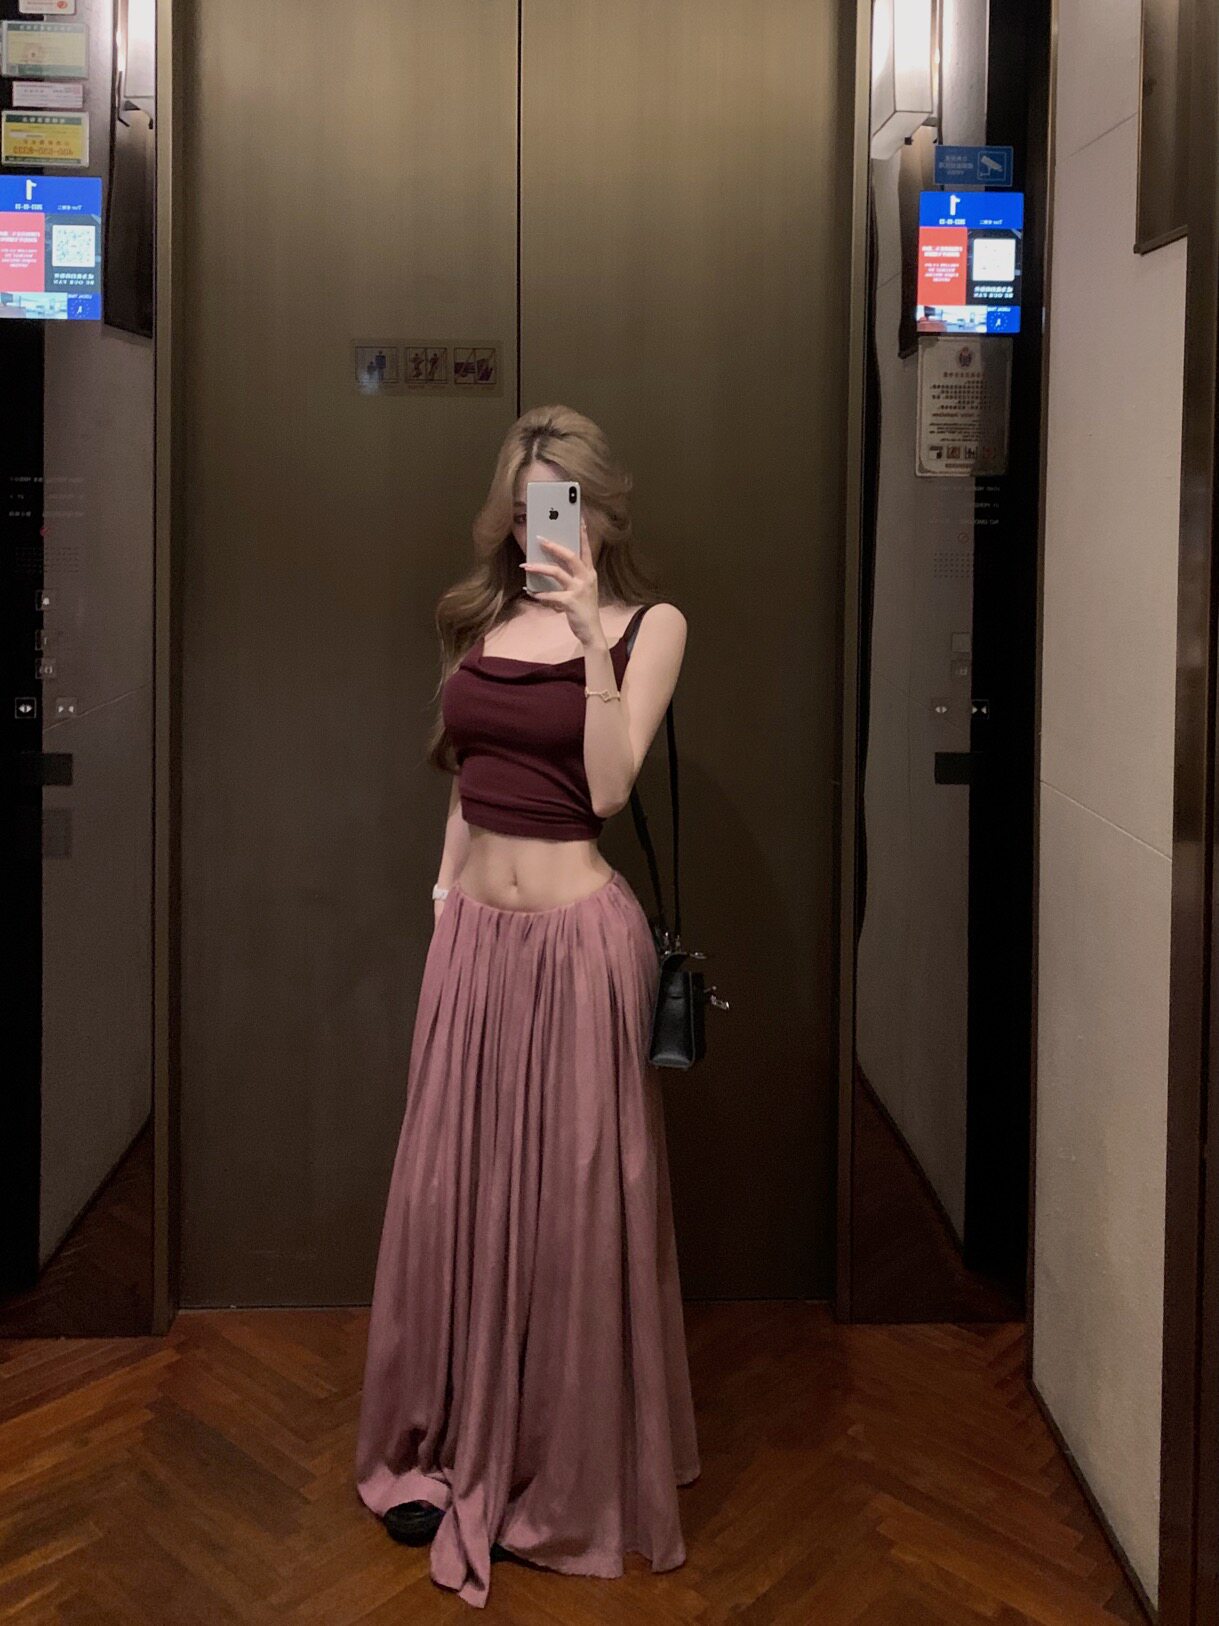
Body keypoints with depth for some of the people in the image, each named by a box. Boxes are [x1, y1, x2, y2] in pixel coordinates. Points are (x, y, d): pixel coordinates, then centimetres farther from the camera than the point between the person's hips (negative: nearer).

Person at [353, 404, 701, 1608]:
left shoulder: (648, 625, -4)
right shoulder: (482, 616, 10)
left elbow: (608, 787, -16)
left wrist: (590, 635, -21)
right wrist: (447, 894, 14)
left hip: (577, 932, -5)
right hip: (471, 930, 5)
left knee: (570, 1197, 6)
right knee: (452, 1189, 11)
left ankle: (568, 1478, 25)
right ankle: (451, 1455, 31)